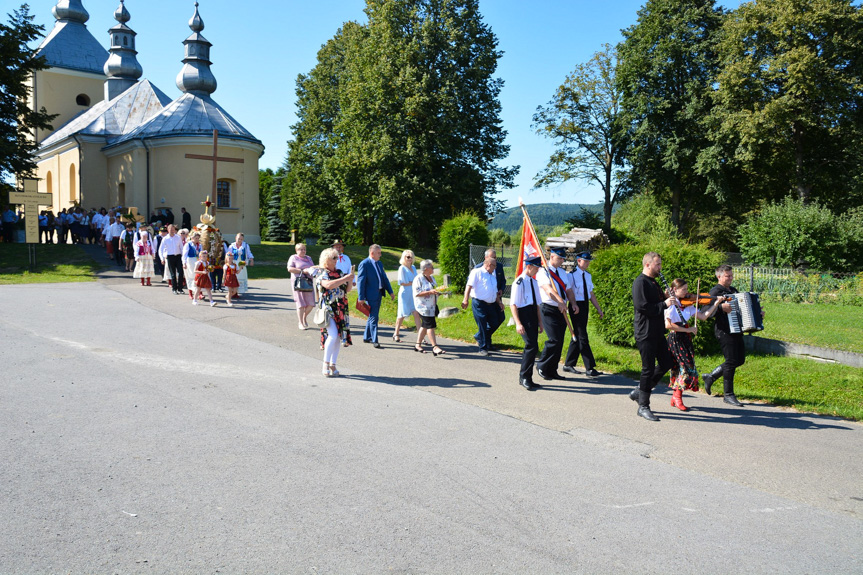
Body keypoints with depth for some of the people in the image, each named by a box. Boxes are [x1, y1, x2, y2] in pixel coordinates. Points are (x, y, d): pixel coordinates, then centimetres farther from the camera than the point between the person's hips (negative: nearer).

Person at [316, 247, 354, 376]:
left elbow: (347, 289, 17)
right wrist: (345, 278, -21)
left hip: (341, 309, 6)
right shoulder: (322, 273, -3)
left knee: (338, 337, 5)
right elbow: (329, 285, -22)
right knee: (333, 335, -18)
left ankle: (333, 365, 14)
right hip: (328, 308, -6)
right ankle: (325, 364, -6)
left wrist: (350, 280, -1)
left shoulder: (339, 273, 15)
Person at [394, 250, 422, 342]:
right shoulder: (402, 268, -6)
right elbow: (402, 283, -12)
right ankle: (396, 334, 18)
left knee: (416, 313, -4)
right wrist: (413, 283, -9)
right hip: (405, 294, -5)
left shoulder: (413, 267, 13)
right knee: (402, 315, 3)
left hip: (413, 294, 5)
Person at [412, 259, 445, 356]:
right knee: (430, 326, -12)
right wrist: (430, 292, -24)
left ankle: (418, 345, 24)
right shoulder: (418, 279, -12)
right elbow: (417, 293, -18)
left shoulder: (432, 278, 15)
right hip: (423, 307, -9)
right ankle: (435, 347, -12)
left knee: (424, 326, 13)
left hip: (432, 306, 9)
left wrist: (438, 291, 8)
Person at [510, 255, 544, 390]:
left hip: (533, 316, 8)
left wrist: (540, 322, 22)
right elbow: (513, 304, -14)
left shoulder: (534, 282, 15)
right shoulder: (519, 282, -10)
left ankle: (526, 379, 19)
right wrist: (518, 323, -21)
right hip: (523, 315, -8)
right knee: (532, 346, -16)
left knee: (531, 348, 10)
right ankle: (524, 377, -4)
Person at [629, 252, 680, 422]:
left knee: (666, 363, 13)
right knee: (649, 368, -4)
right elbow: (642, 306, -23)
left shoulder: (653, 282, 17)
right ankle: (643, 406, 6)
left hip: (657, 332, 10)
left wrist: (669, 300, 5)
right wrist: (664, 304, -20)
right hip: (645, 333, -10)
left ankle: (639, 391, 25)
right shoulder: (640, 282, -13)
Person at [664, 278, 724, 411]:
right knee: (686, 366, -11)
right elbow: (668, 325, -20)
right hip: (675, 338, -7)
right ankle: (677, 397, -1)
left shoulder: (687, 304, 11)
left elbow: (703, 316, 8)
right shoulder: (670, 304, -11)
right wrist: (687, 329, -17)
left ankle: (675, 398, 15)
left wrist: (716, 304, 2)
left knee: (681, 368, 7)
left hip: (685, 339, 7)